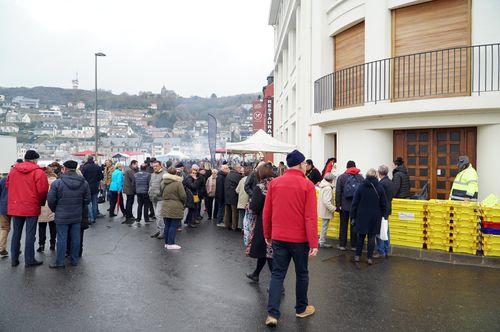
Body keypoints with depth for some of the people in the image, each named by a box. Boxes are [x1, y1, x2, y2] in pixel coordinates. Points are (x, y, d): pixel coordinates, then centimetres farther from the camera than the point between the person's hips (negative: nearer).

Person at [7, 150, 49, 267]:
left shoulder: (13, 170, 5)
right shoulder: (38, 172, -11)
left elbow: (8, 185, 14)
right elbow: (43, 190, -15)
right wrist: (41, 203, 2)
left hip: (15, 207, 5)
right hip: (32, 207, -5)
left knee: (16, 233, 15)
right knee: (30, 234, 2)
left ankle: (14, 259, 22)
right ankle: (29, 260, 8)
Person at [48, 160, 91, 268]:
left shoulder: (57, 183, -12)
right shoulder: (84, 183, -1)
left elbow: (50, 200, -8)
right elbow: (87, 200, 4)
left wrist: (55, 210, 9)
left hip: (62, 216, -3)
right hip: (77, 216, 3)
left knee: (62, 239, 5)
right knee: (75, 238, 10)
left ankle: (59, 262, 14)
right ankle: (74, 260, 21)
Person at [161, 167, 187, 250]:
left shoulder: (163, 182, 5)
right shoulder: (178, 183, -13)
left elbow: (161, 194, 16)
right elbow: (183, 196, -12)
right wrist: (183, 203, 6)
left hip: (165, 207, 6)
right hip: (175, 208, -6)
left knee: (167, 225, 13)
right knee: (173, 226, 1)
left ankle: (166, 242, 20)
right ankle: (170, 244, 3)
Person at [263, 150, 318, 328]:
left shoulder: (274, 183, -1)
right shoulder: (307, 185, -10)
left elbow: (266, 212, 3)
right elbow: (311, 217, -13)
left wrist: (267, 235, 15)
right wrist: (313, 243, -10)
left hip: (278, 238, 2)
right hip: (300, 239, -2)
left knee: (277, 274, 10)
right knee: (301, 273, 16)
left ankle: (272, 313, 4)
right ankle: (301, 308, 32)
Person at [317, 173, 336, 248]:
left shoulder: (323, 186, 7)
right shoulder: (328, 188, -22)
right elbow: (327, 201, -29)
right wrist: (334, 209, -25)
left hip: (323, 210, 10)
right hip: (326, 211, -10)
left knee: (324, 226, 19)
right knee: (324, 226, 0)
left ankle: (323, 240, 28)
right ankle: (322, 242, 8)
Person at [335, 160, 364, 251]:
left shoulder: (341, 177, -3)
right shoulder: (360, 177, 0)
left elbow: (338, 192, -6)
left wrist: (337, 205, -2)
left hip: (344, 206, -1)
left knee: (343, 225, 8)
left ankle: (342, 244, 12)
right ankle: (354, 245, 13)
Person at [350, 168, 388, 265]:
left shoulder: (361, 187, -5)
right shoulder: (380, 188, -4)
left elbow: (354, 203, -3)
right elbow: (384, 204, 1)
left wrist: (353, 216, 2)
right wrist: (385, 215, 10)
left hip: (362, 216, 0)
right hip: (375, 217, 0)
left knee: (361, 236, 12)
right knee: (371, 237, 6)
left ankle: (357, 256, 13)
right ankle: (370, 258, 7)